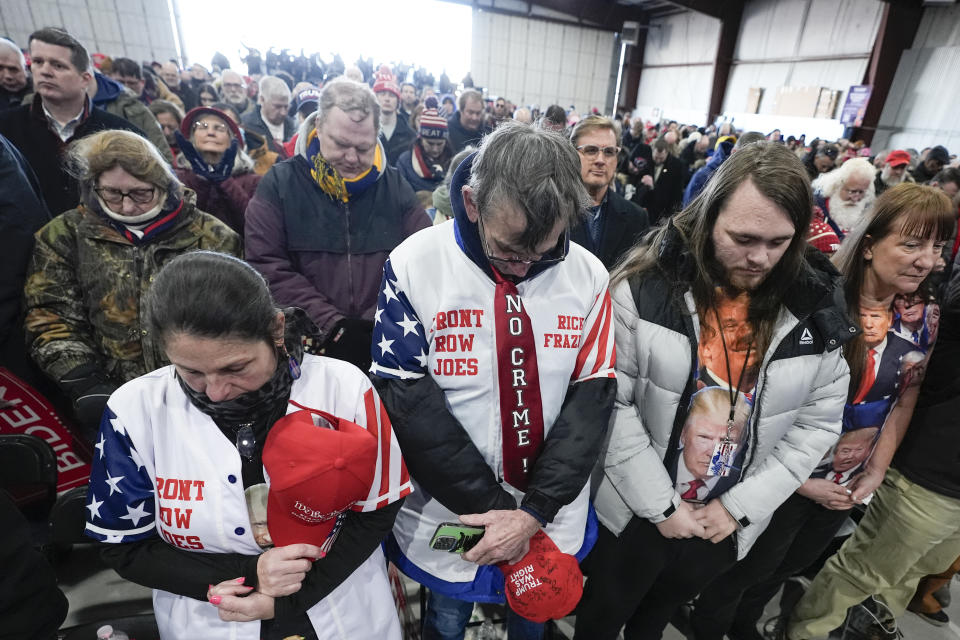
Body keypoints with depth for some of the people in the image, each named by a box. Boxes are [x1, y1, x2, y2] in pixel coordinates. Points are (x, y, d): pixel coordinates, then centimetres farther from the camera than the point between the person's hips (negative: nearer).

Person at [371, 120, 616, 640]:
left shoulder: (588, 275, -10)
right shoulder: (413, 265, -18)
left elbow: (592, 398, -10)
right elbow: (410, 404, -18)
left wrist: (535, 510, -17)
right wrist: (492, 505, -17)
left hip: (552, 517, 3)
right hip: (448, 516, -2)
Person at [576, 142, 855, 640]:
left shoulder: (817, 309, -8)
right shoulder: (645, 285, -20)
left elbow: (818, 422, -3)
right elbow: (610, 402, -18)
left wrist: (739, 505, -9)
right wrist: (661, 504, -16)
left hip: (728, 522, 3)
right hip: (635, 511, -2)